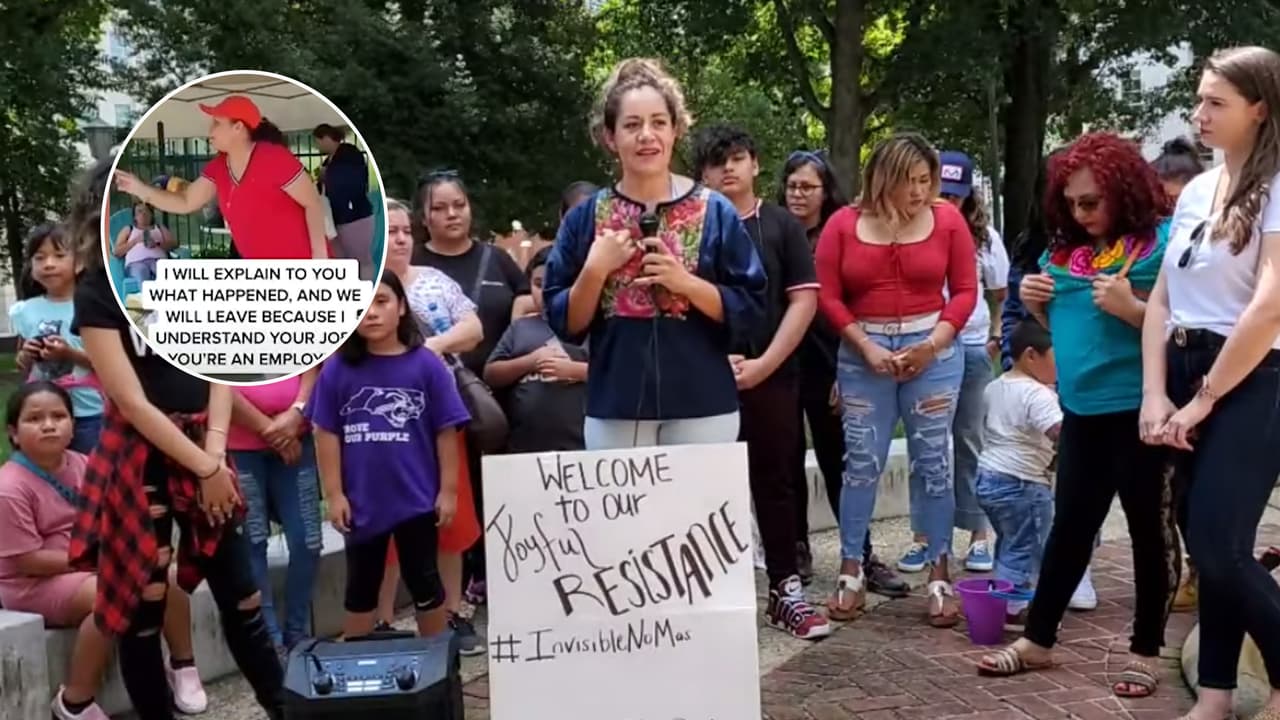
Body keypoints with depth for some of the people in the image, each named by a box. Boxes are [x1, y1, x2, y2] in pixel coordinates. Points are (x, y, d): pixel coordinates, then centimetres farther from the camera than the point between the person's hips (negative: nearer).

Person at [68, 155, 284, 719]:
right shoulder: (97, 294, -8)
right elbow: (132, 402, -12)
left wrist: (214, 452, -7)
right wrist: (202, 468, -12)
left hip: (204, 449, 4)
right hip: (139, 459, -4)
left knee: (241, 595, 9)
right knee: (142, 608, 5)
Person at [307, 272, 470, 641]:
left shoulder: (426, 365, -8)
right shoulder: (337, 369, -4)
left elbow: (446, 431, -4)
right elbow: (326, 434, 0)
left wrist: (448, 489, -4)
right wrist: (334, 494, -2)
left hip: (417, 499, -1)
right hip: (361, 501, 1)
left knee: (424, 583, 14)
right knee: (360, 588, 17)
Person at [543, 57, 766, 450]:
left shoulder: (715, 211, 0)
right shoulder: (585, 217, 3)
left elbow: (749, 309, -3)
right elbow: (565, 324, 2)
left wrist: (684, 281, -16)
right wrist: (596, 270, -13)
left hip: (702, 409, -1)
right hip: (613, 412, 1)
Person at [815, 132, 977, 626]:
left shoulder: (947, 219, -1)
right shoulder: (843, 224, -1)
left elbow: (965, 290, 0)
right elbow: (828, 297, 0)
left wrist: (932, 344, -11)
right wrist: (866, 347, -9)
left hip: (932, 351, 0)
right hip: (863, 353, 0)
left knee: (934, 463, 4)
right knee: (861, 463, 3)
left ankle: (939, 576, 13)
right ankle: (851, 573, 12)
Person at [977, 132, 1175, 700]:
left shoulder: (1161, 240, -9)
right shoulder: (1065, 250, 10)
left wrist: (1131, 308, -25)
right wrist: (1036, 305, 3)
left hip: (1138, 410, -6)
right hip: (1082, 410, 6)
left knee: (1148, 527, 7)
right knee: (1070, 525, 14)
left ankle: (1145, 651, 21)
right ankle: (1037, 640, 24)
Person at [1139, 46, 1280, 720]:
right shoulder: (1195, 191, 12)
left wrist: (1203, 399, -12)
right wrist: (1154, 394, -1)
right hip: (1185, 371, 6)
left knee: (1219, 548, -11)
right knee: (1204, 546, 8)